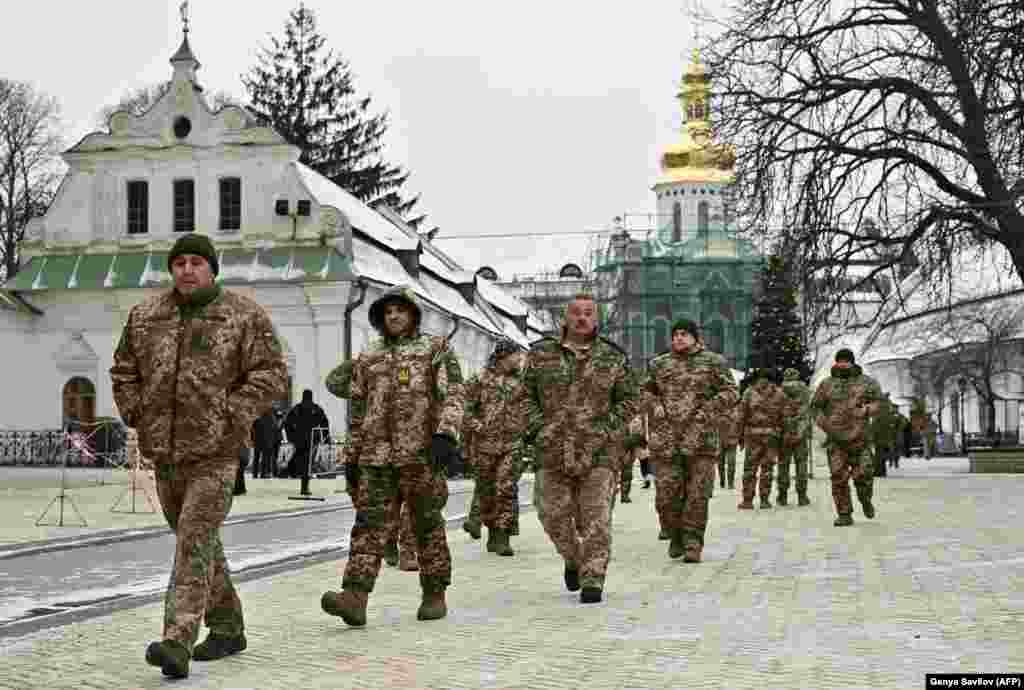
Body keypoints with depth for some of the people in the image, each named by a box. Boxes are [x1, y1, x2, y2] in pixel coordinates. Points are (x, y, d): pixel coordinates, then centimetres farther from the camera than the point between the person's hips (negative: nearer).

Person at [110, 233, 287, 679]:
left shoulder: (245, 316, -4)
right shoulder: (145, 316, 8)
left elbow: (272, 376, -8)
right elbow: (124, 371, 18)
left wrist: (230, 417, -15)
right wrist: (138, 416, 5)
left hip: (216, 453, -5)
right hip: (164, 453, 6)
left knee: (195, 543, -14)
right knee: (198, 542, 15)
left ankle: (177, 645, -18)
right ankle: (228, 629, 30)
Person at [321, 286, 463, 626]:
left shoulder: (436, 349, 3)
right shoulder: (368, 357, 16)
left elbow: (453, 394, -8)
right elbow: (358, 408, 20)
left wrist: (446, 433, -23)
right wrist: (354, 456, 17)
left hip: (422, 453, -3)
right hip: (377, 456, 3)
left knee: (428, 526, 4)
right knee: (369, 525, -7)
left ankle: (435, 596, 16)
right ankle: (354, 598, -16)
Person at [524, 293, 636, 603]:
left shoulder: (612, 357, 5)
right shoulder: (542, 354, 6)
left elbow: (628, 400, 10)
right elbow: (526, 395, 11)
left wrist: (608, 427, -4)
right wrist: (536, 426, -3)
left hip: (596, 451, -1)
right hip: (552, 450, 1)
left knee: (595, 519, -6)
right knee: (555, 516, 7)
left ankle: (592, 580, 1)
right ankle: (573, 560, 34)